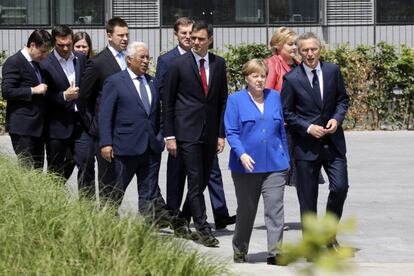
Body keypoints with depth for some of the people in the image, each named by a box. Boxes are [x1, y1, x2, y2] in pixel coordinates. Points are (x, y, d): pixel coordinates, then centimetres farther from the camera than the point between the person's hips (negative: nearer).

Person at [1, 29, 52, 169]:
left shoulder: (37, 64, 17)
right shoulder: (14, 62, -9)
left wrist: (43, 90, 10)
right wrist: (33, 90, -17)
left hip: (38, 126, 8)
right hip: (22, 127, -8)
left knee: (37, 168, 6)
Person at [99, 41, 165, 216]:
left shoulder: (152, 82, 14)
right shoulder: (114, 82, -2)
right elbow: (105, 115, -6)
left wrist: (160, 138, 11)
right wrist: (106, 143, -13)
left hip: (152, 148, 5)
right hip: (126, 148, -5)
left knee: (148, 193, 5)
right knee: (117, 191, 4)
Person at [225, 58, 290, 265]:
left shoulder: (274, 97, 9)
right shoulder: (235, 100, 0)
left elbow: (282, 130, 15)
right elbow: (231, 132, -5)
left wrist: (285, 159, 13)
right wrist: (242, 154, -19)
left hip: (274, 165, 2)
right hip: (246, 166, -1)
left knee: (275, 208, -9)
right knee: (246, 210, 10)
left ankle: (275, 253, -10)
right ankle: (239, 252, 26)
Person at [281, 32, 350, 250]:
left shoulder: (333, 71, 3)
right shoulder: (292, 79, -6)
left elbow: (343, 99, 12)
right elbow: (287, 112, -2)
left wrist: (337, 118, -6)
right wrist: (308, 128, -13)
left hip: (333, 141, 2)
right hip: (306, 145, -2)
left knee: (340, 187, -7)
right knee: (307, 198, 3)